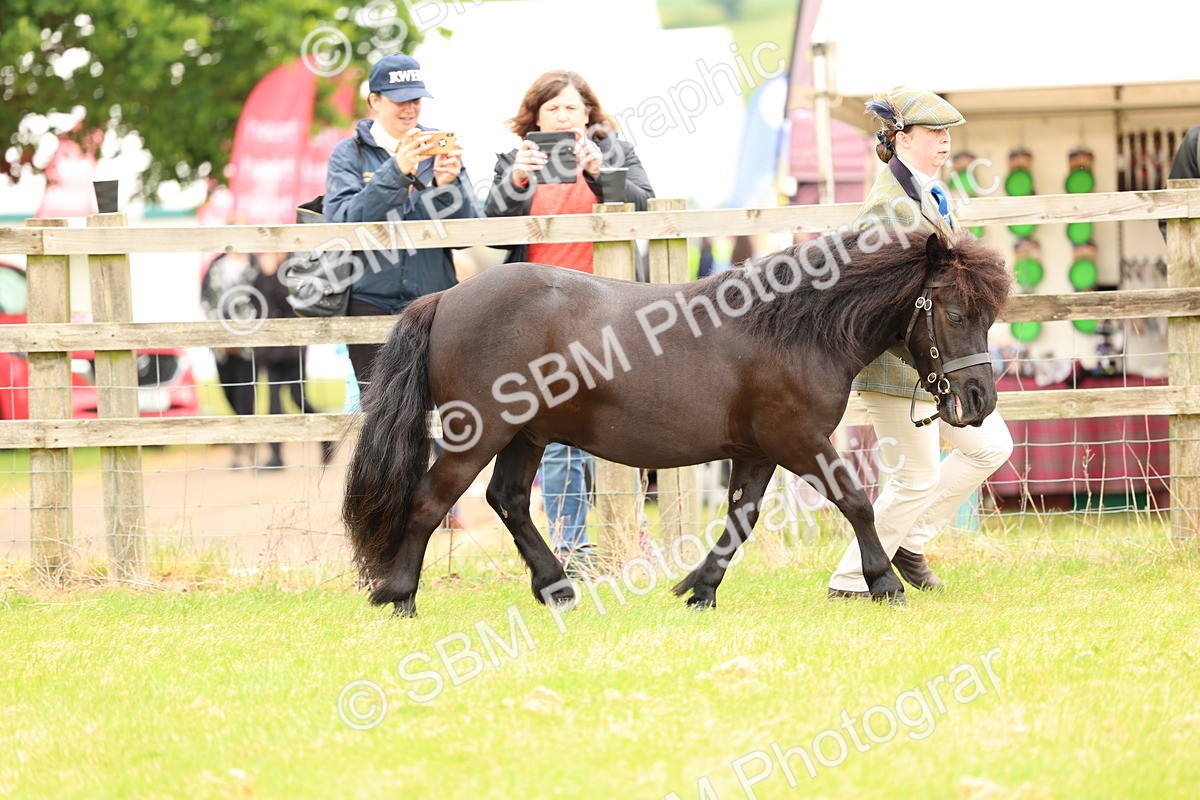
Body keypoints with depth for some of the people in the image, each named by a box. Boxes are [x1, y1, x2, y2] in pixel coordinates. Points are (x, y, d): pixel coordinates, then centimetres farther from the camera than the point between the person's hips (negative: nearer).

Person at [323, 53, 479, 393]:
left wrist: (447, 184, -15)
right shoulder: (349, 154, 6)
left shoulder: (438, 149, 11)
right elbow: (343, 222, -11)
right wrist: (396, 172, -20)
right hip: (372, 299, -2)